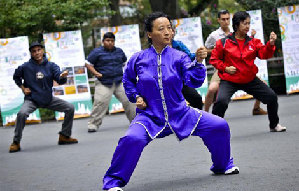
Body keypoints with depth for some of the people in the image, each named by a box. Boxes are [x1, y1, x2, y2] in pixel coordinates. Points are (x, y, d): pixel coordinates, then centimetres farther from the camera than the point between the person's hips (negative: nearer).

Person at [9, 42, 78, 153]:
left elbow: (60, 80, -16)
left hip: (48, 99, 3)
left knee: (70, 108, -5)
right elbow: (16, 77, 12)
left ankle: (64, 136, 10)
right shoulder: (25, 67, -7)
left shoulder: (51, 66, -3)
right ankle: (16, 143, -16)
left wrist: (62, 76, -39)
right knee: (22, 114, -31)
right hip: (31, 100, -3)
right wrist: (22, 88, 0)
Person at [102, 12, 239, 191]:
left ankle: (223, 165, 22)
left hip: (180, 114, 2)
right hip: (149, 117, -2)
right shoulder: (138, 59, -2)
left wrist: (198, 61, -30)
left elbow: (194, 81, -15)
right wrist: (136, 97, 1)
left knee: (219, 126, -8)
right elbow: (128, 80, 16)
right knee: (133, 139, -33)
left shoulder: (179, 57, -3)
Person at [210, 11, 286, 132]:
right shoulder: (223, 43, -6)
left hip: (250, 80, 4)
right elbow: (214, 59, 2)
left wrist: (271, 44, -24)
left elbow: (264, 54, -7)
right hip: (229, 81, -4)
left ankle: (274, 125, 27)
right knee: (221, 101, -28)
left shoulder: (253, 42, 3)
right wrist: (225, 68, -12)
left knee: (272, 97, 2)